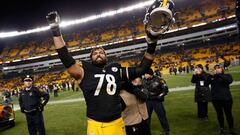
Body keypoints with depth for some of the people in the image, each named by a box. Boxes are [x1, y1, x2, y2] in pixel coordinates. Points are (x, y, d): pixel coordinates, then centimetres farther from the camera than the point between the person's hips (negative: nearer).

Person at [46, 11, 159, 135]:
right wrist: (56, 31, -13)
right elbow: (66, 58, -10)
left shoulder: (116, 69, 6)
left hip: (117, 123, 2)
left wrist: (151, 45, 1)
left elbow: (142, 68, 8)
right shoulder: (84, 71, 0)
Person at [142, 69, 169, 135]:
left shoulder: (158, 79, -16)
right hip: (148, 101, 4)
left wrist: (159, 96, -11)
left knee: (161, 115, 7)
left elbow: (165, 89, -7)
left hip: (157, 100, -4)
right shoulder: (144, 80, -3)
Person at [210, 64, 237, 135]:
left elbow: (229, 81, -21)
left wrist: (219, 74, -21)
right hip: (216, 99, 2)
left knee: (228, 114, 8)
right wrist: (212, 76, -14)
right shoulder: (212, 77, 6)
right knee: (219, 114, 13)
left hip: (226, 98, -2)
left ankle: (231, 128, 27)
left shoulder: (227, 75, 0)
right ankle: (221, 128, 30)